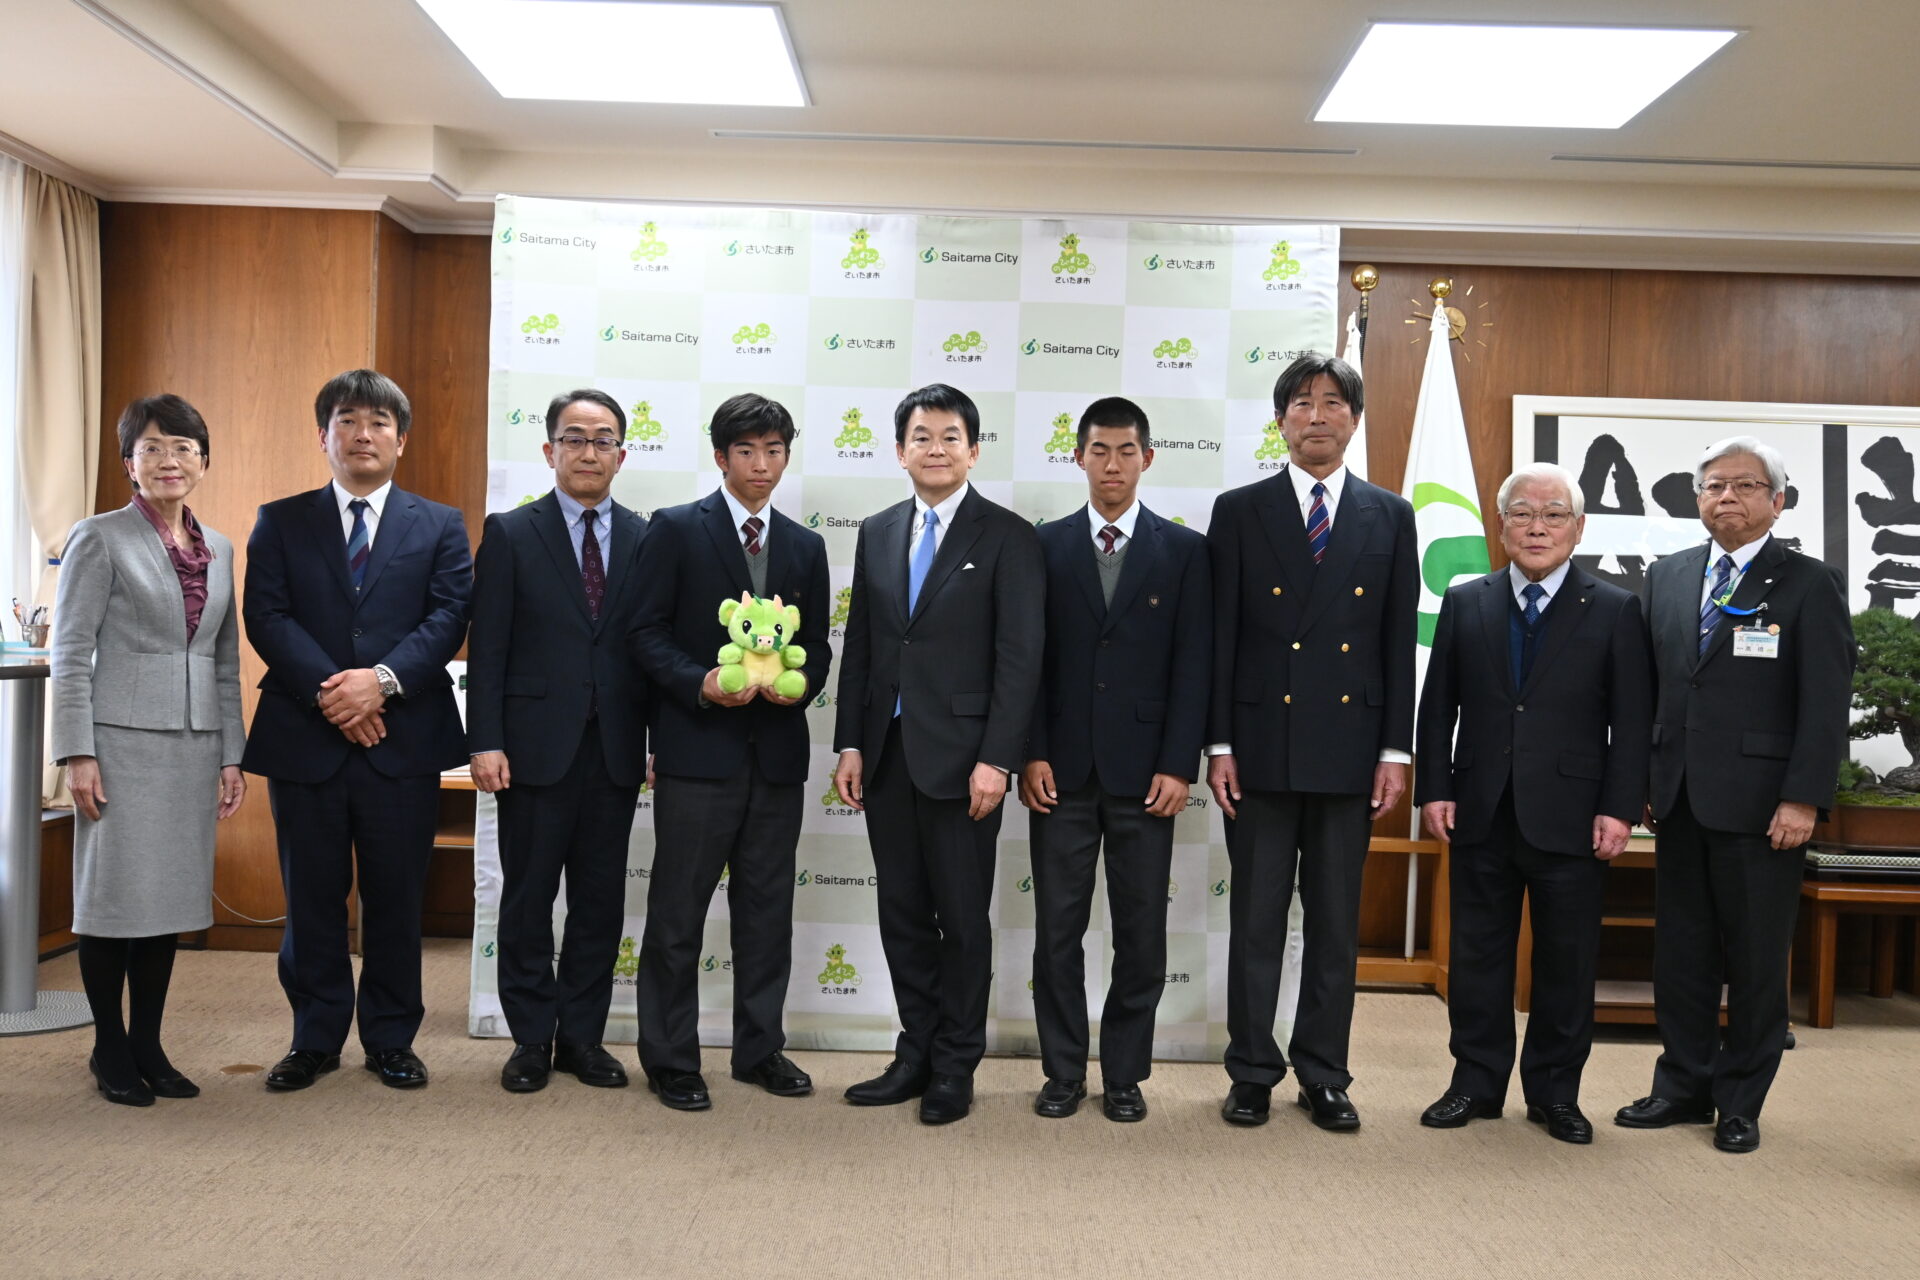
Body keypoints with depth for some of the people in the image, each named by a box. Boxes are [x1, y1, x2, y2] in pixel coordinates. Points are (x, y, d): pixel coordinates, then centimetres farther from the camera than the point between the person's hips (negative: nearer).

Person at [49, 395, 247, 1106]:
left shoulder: (219, 549, 12)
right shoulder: (99, 538, -2)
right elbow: (71, 652, -6)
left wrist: (231, 755, 10)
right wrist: (77, 753, -12)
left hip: (194, 745, 5)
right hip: (123, 740, -5)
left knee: (172, 895, 9)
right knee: (116, 896, 2)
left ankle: (148, 1046, 20)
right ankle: (110, 1051, 15)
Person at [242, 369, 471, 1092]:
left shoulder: (440, 528, 9)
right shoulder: (281, 522, 10)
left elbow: (447, 619, -2)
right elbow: (266, 617, -2)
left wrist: (383, 679, -17)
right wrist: (329, 691, -15)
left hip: (404, 739, 0)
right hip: (305, 739, 1)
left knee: (396, 898, 6)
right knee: (311, 897, 8)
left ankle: (391, 1039, 19)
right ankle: (315, 1039, 21)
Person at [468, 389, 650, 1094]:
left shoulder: (644, 539, 8)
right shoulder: (510, 533, 3)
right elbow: (487, 646, -2)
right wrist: (485, 741, -9)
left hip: (615, 749, 2)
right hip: (536, 744, -2)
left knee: (601, 899, 8)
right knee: (528, 897, 5)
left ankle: (582, 1036, 20)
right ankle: (531, 1039, 17)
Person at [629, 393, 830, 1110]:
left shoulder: (805, 547, 14)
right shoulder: (676, 530, 0)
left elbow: (817, 645, 14)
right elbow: (649, 632, -4)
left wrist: (800, 680, -7)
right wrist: (702, 684, -18)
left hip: (779, 752, 5)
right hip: (698, 747, -4)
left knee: (767, 908, 11)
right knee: (679, 909, 2)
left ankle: (759, 1048, 24)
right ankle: (670, 1059, 13)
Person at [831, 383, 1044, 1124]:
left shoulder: (1006, 536, -4)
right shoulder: (877, 534, 12)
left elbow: (1020, 657, -9)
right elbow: (859, 647, 12)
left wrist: (996, 759, -15)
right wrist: (850, 744, 5)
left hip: (960, 757, -5)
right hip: (887, 756, 5)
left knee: (963, 919, 5)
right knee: (903, 916, 12)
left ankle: (955, 1070, 18)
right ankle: (916, 1057, 24)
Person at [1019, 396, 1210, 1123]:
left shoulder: (1184, 551, 4)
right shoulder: (1046, 546, 6)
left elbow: (1193, 666, 0)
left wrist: (1179, 765, -7)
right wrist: (1032, 754, -5)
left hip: (1145, 771, 0)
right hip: (1063, 769, 1)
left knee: (1141, 935, 6)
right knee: (1057, 930, 6)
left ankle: (1124, 1075, 19)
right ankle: (1063, 1073, 19)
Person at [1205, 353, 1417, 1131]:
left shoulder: (1389, 517, 8)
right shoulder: (1239, 511, 3)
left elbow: (1399, 641, 5)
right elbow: (1220, 637, 1)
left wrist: (1395, 750, 0)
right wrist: (1219, 745, -4)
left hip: (1349, 751, 1)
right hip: (1261, 747, -1)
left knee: (1336, 923, 9)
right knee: (1256, 920, 6)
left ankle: (1323, 1076, 21)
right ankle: (1252, 1073, 18)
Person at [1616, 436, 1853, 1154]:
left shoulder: (1809, 585, -3)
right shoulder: (1667, 578, 11)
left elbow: (1825, 705, -8)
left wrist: (1803, 799, -14)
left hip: (1760, 805, -4)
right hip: (1679, 799, 5)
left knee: (1756, 959, 5)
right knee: (1681, 952, 11)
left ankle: (1740, 1103, 18)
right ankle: (1684, 1087, 24)